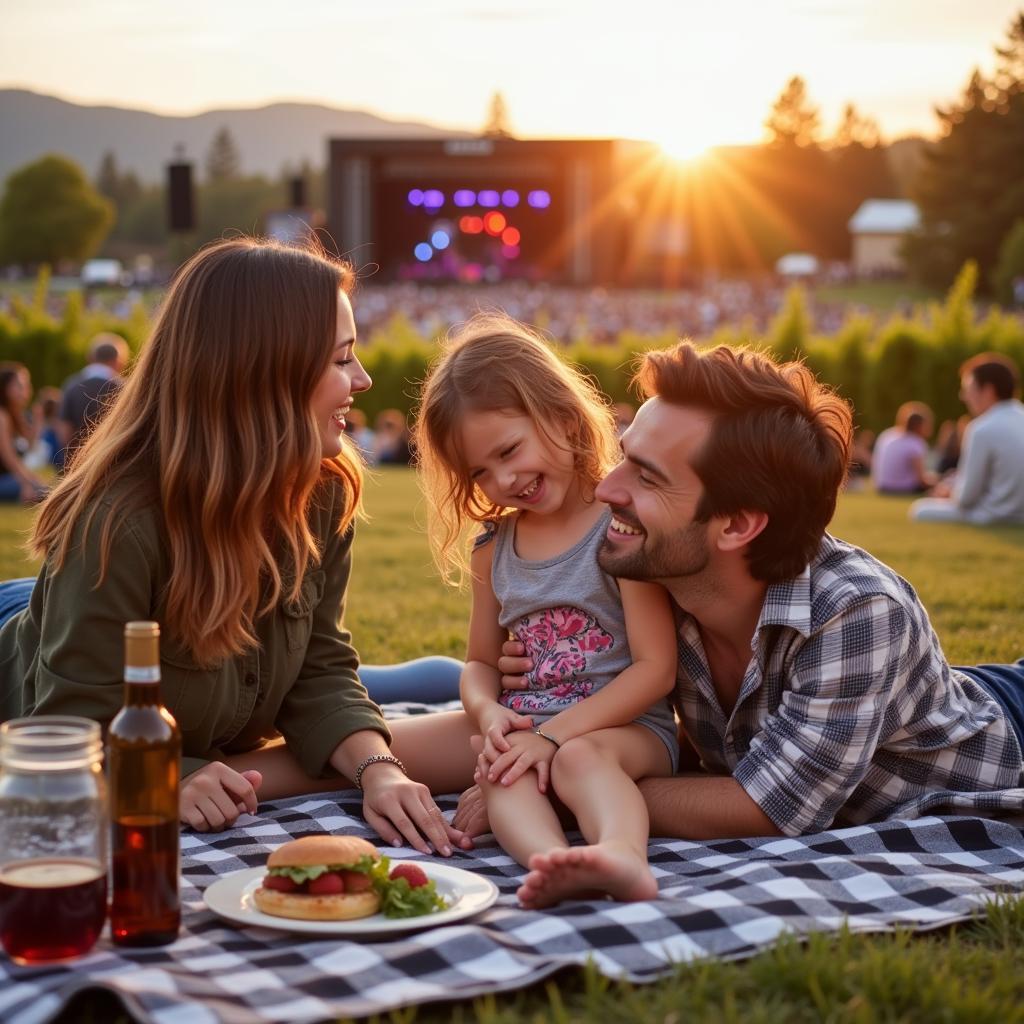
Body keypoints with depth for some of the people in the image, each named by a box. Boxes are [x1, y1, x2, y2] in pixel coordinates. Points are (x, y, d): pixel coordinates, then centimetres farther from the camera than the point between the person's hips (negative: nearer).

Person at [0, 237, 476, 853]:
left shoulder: (323, 497, -11)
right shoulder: (120, 524, -31)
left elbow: (320, 674, -10)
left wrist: (377, 770, -28)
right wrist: (173, 789, -45)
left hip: (214, 763, 5)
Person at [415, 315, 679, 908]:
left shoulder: (623, 527, -5)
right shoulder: (495, 548, 15)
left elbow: (656, 669, -10)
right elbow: (482, 662, 21)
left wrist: (555, 734, -17)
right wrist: (488, 711, -5)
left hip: (627, 727, -4)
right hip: (527, 730, 4)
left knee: (581, 757, -36)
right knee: (502, 772, -30)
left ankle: (622, 857, -65)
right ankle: (553, 862, -59)